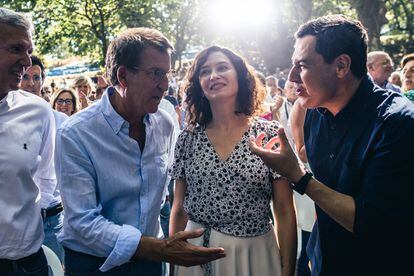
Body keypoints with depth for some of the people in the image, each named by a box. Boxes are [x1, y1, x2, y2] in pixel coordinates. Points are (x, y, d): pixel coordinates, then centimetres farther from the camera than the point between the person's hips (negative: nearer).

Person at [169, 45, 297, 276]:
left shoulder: (270, 134, -8)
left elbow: (285, 213, -6)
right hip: (195, 253, 2)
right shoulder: (189, 138, -1)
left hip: (254, 252, -1)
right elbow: (179, 209, 5)